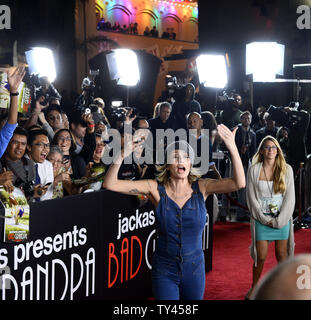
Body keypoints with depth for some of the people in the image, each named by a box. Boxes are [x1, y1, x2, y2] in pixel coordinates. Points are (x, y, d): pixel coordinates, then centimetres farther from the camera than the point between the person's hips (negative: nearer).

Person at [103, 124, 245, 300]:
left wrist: (232, 147, -35)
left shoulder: (201, 187, -6)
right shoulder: (156, 189, -9)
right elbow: (110, 184, -15)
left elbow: (239, 183, -21)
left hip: (194, 270, 2)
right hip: (164, 271, -2)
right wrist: (122, 155, -33)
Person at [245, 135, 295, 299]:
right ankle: (254, 288, 17)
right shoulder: (253, 170, 0)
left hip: (282, 220, 1)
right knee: (260, 256, -1)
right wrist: (264, 219, -8)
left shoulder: (286, 169, 2)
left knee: (282, 255, 5)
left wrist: (280, 220, -8)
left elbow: (290, 197, -1)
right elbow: (251, 197, -1)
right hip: (261, 220, -1)